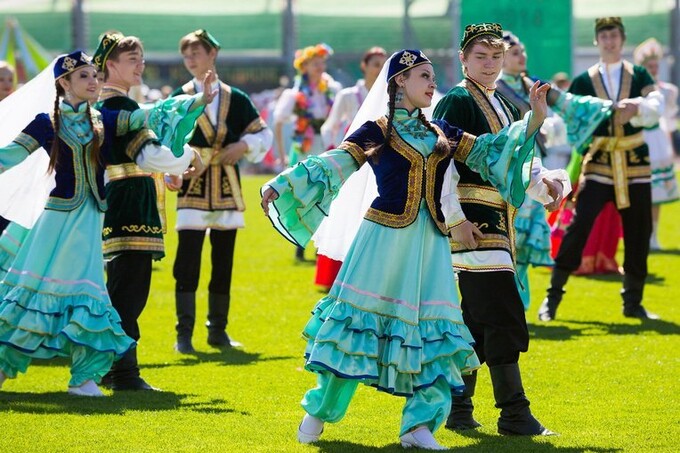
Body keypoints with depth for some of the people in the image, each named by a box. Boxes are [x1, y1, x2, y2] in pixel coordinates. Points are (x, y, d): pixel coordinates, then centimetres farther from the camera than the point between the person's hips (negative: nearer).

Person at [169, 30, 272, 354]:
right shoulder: (179, 99, 3)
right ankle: (184, 334, -4)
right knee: (187, 262, -8)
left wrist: (242, 147, -7)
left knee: (223, 261, 7)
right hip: (192, 189, -2)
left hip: (227, 190, 2)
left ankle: (218, 331, 17)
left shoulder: (236, 99, 7)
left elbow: (262, 135, 11)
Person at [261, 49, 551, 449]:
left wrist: (535, 118, 6)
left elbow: (490, 150, 15)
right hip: (385, 237, -4)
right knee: (359, 318, -2)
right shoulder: (375, 132, 1)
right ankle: (318, 412, 10)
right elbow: (330, 167, -4)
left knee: (429, 330, -2)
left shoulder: (441, 134, 15)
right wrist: (281, 185, -16)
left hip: (429, 244, 5)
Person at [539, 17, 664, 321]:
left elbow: (656, 108, -9)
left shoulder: (639, 76, 6)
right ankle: (553, 295, -5)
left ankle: (633, 302, 18)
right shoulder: (584, 81, 3)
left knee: (638, 233, 5)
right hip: (598, 163, -2)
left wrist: (637, 106, -30)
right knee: (579, 226, -12)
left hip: (634, 164, 2)